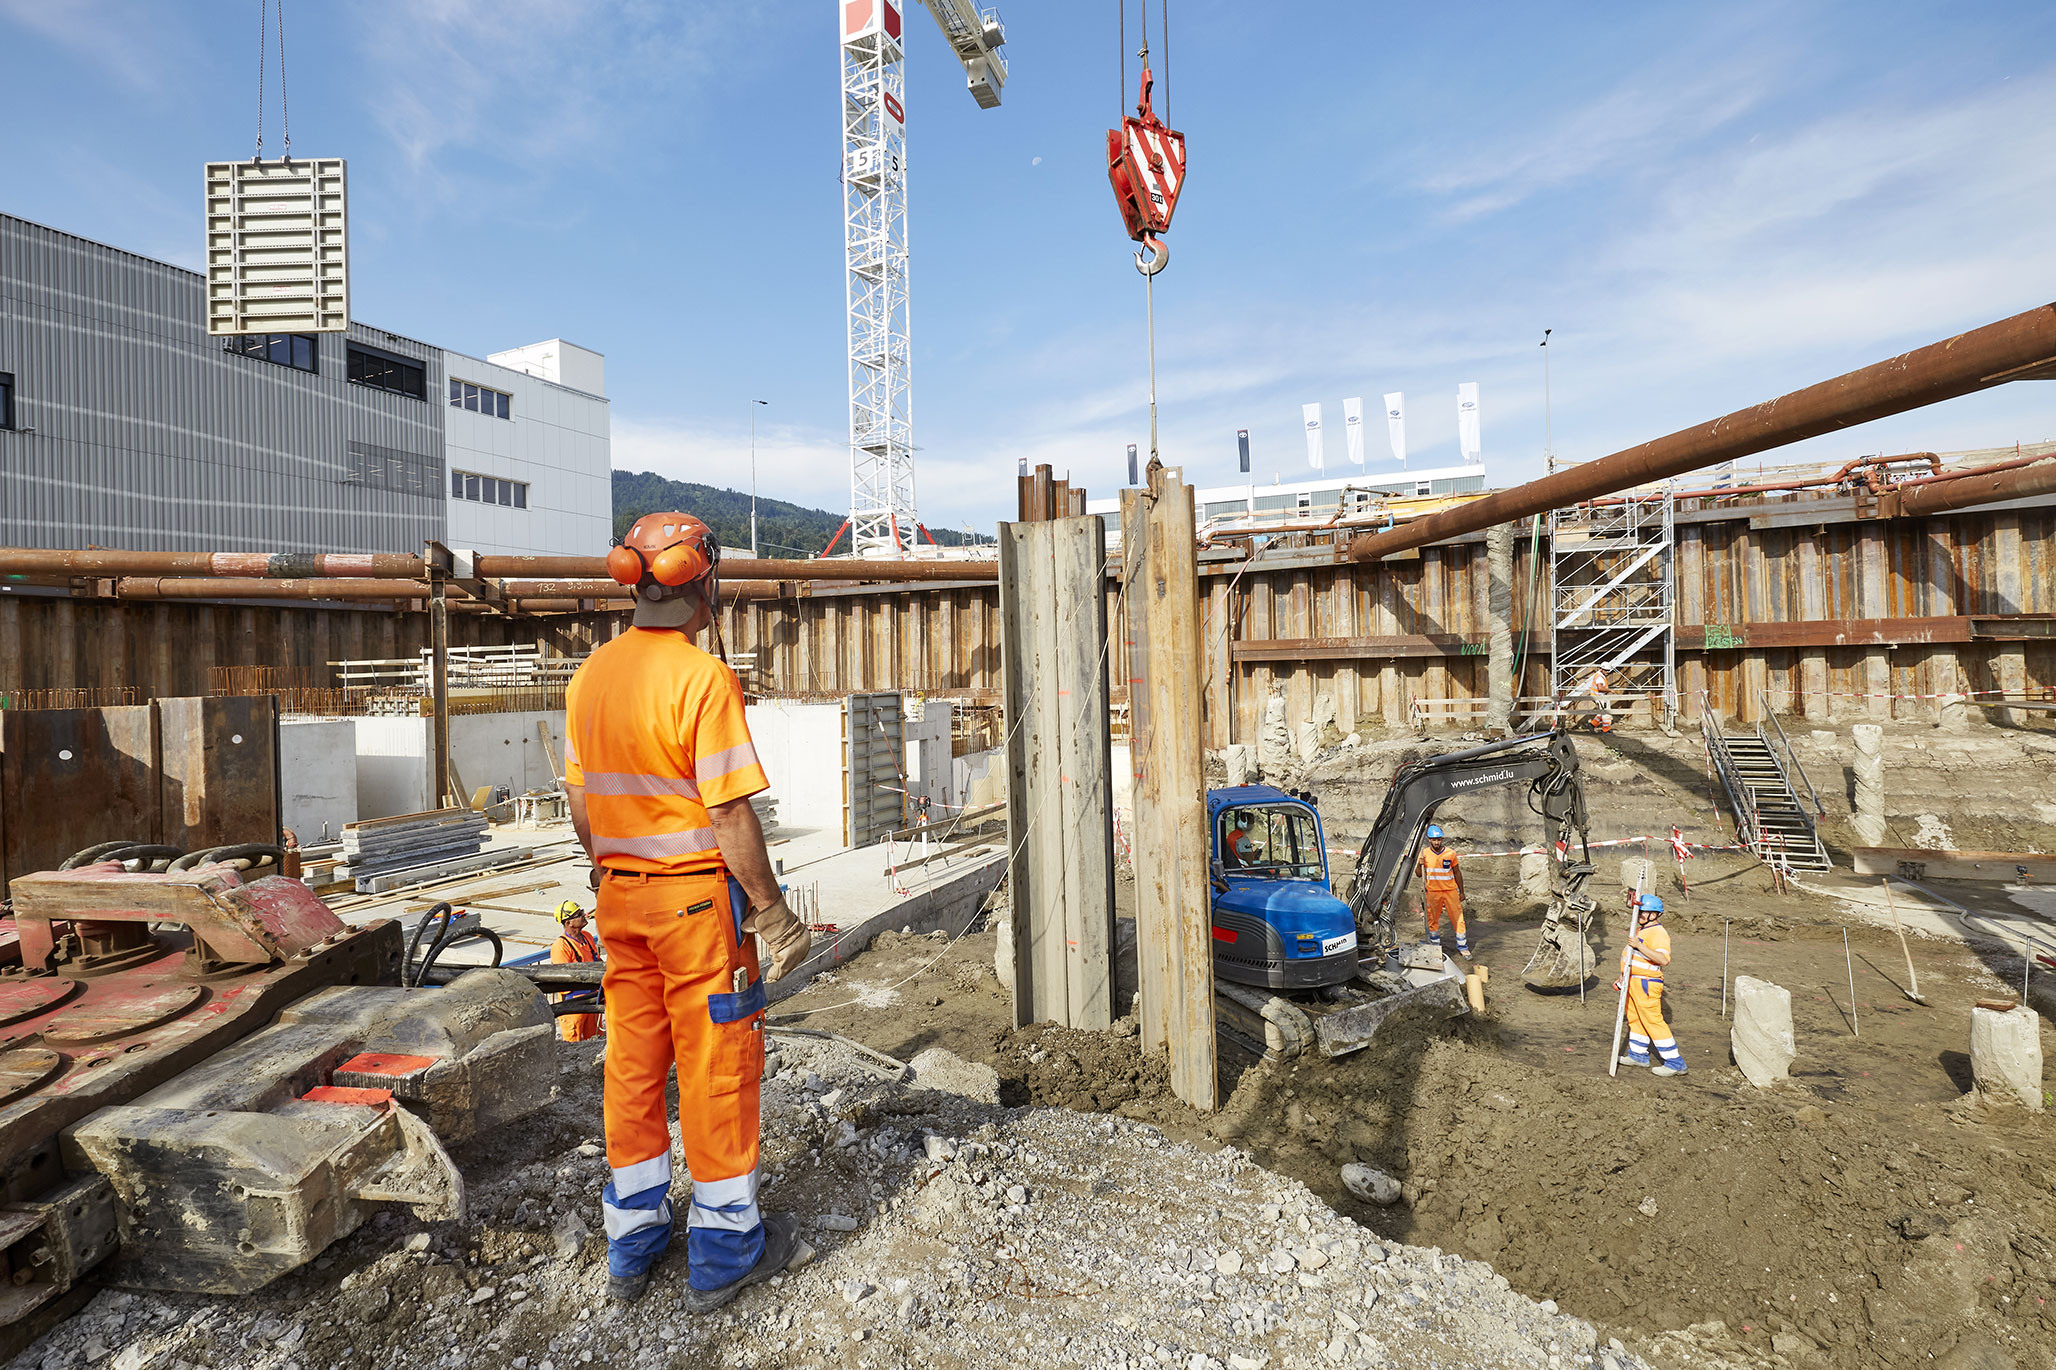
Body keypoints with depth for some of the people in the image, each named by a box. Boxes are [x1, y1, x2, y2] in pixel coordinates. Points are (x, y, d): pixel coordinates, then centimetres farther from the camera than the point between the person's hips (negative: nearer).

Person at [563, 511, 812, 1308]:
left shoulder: (590, 675, 4)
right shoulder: (702, 678, -19)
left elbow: (580, 802, 10)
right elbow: (729, 814, -20)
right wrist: (771, 911, -12)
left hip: (621, 896, 7)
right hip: (699, 894, -7)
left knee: (632, 1064, 18)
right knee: (717, 1067, 8)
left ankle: (632, 1243, 35)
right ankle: (723, 1253, 24)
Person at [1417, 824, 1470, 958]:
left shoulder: (1450, 853, -1)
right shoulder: (1424, 854, -2)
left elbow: (1457, 873, 9)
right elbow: (1419, 875, 4)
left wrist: (1461, 892, 11)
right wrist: (1420, 865, -17)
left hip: (1450, 891, 0)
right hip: (1432, 892, 0)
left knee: (1458, 917, 1)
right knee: (1433, 919, 6)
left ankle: (1462, 946, 15)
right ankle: (1435, 946, 21)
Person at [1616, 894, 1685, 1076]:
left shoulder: (1658, 933, -19)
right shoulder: (1641, 929, 13)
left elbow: (1664, 960, -35)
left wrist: (1639, 945, -36)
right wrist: (1623, 977, 27)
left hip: (1646, 983, -10)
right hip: (1633, 981, 10)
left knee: (1653, 1021, -6)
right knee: (1635, 1018, 18)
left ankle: (1675, 1063, 4)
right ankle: (1638, 1055, 30)